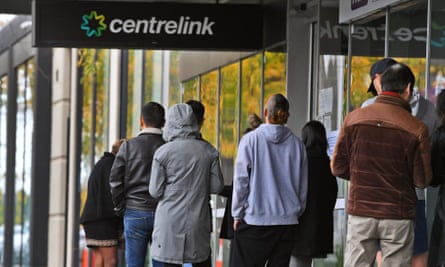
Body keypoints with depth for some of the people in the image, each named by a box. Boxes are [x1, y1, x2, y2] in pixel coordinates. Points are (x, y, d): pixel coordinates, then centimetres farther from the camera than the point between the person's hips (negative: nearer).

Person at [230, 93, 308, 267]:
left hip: (254, 219, -3)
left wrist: (237, 214, 4)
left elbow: (241, 181, -4)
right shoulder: (296, 144, 4)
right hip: (287, 220, 3)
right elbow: (303, 186, 9)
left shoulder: (251, 139, -5)